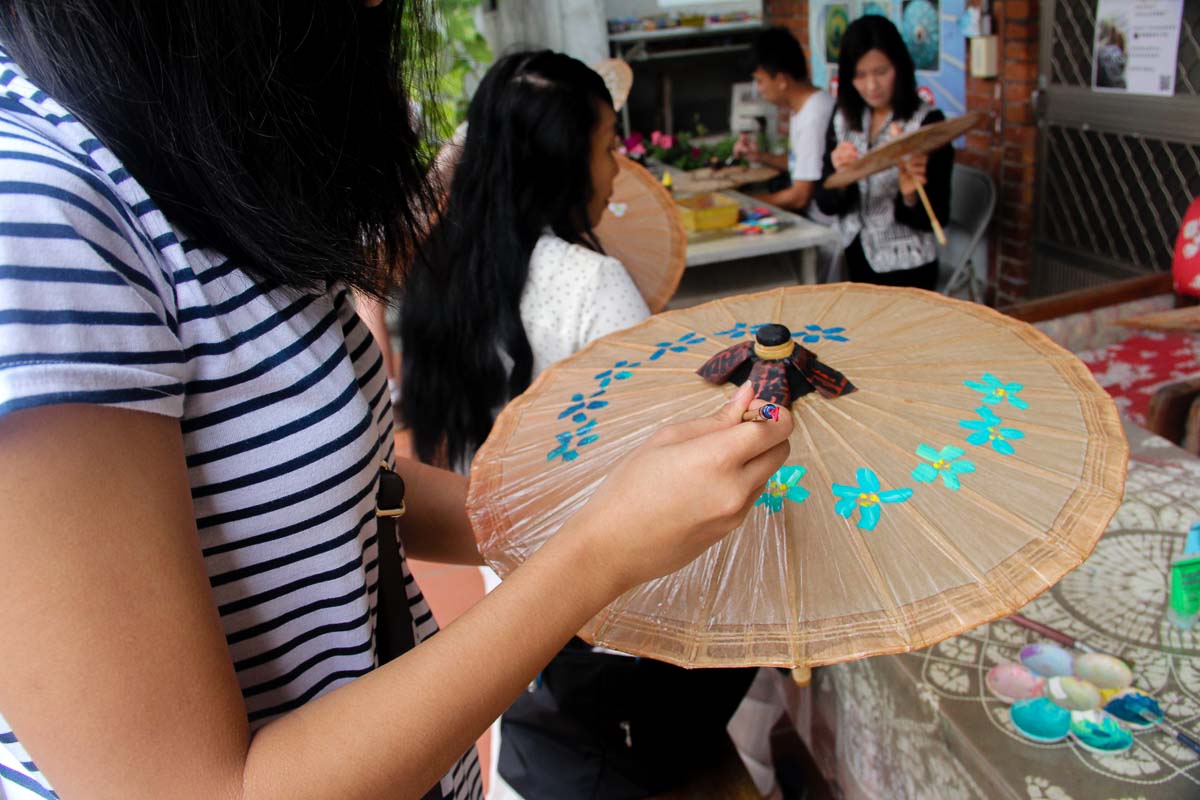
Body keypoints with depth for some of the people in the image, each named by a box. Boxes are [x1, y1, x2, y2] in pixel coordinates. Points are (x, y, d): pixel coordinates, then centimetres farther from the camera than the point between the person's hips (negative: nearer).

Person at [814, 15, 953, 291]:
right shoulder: (843, 121, -1)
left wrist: (911, 197, -34)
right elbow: (826, 204, -5)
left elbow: (937, 218, -14)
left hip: (905, 269, -4)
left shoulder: (928, 122, -14)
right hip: (858, 260, 5)